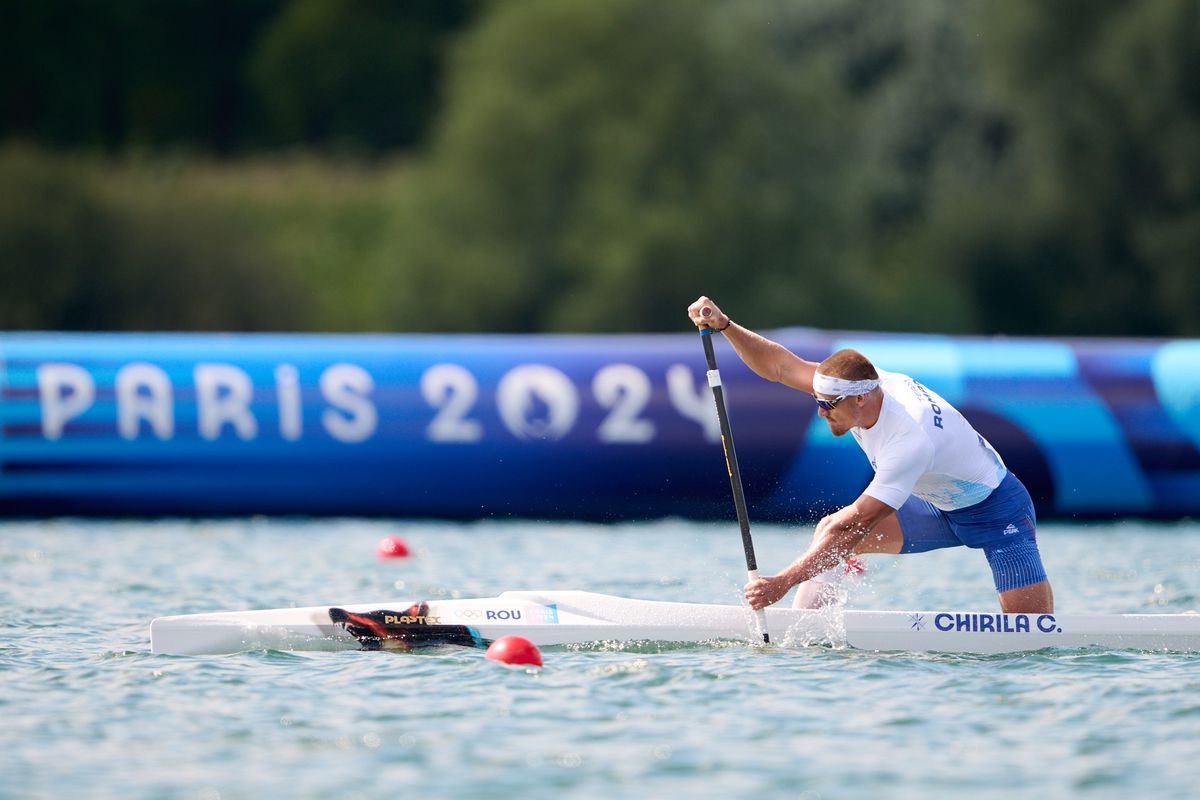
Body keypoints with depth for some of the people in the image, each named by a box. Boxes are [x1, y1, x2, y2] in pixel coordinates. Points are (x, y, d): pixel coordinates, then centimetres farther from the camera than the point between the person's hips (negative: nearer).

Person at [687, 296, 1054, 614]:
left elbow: (854, 528, -36)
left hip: (997, 512, -8)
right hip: (943, 509, 8)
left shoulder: (910, 439, -37)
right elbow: (779, 365, -11)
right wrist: (724, 324, -26)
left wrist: (783, 582, -36)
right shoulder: (858, 381, -15)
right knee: (830, 528, -5)